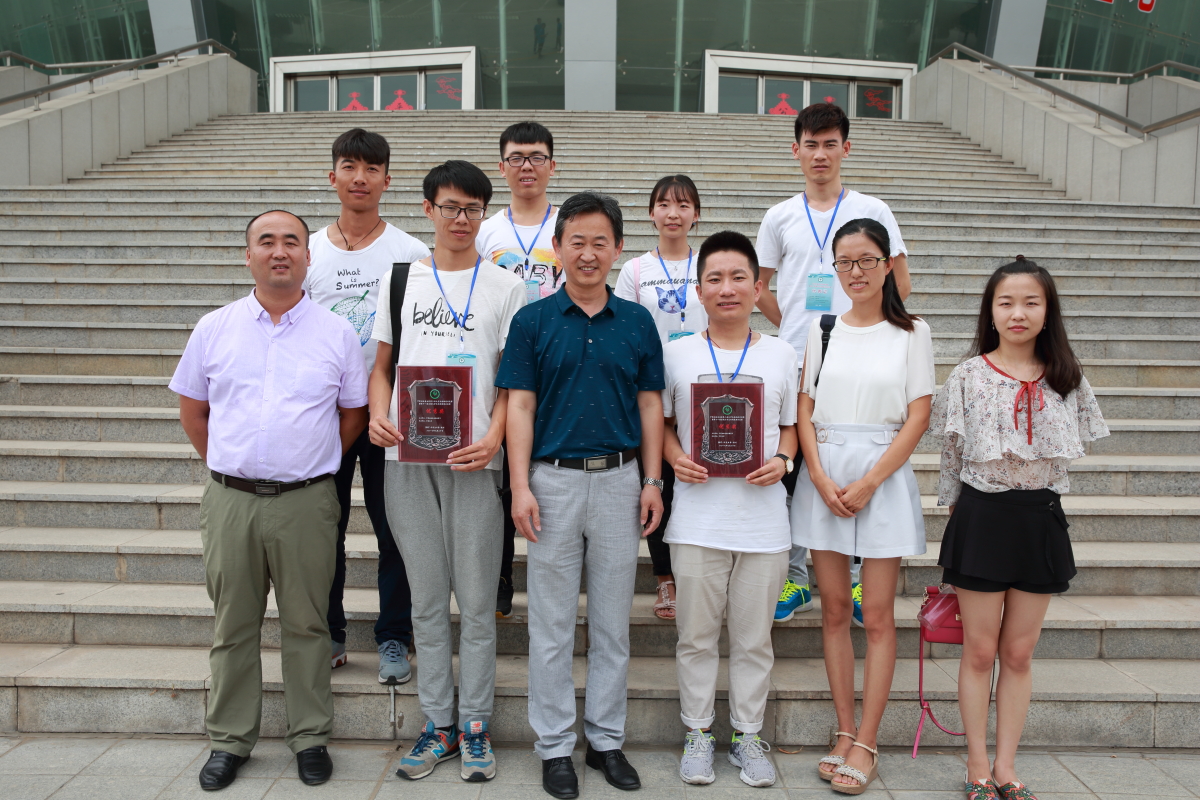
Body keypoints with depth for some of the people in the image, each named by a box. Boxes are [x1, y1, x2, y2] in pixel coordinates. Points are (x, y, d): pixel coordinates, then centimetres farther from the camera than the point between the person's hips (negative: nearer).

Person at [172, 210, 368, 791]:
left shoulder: (337, 334, 3)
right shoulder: (214, 328, 6)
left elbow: (353, 415, 10)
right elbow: (192, 409, 15)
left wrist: (312, 467, 8)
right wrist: (230, 465, 11)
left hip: (306, 502, -1)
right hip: (229, 500, 2)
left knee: (305, 624, 7)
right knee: (232, 626, 10)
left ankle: (310, 738, 21)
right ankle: (229, 741, 25)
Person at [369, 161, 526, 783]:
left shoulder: (504, 286, 6)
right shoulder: (399, 279, 12)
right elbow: (382, 364, 14)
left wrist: (493, 438, -14)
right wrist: (378, 416, -5)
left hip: (472, 457, -2)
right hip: (406, 455, 2)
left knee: (476, 598, 2)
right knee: (426, 598, 9)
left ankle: (474, 725, 16)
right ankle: (437, 724, 20)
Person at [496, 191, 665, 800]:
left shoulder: (637, 322, 7)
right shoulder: (533, 321, 1)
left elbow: (650, 406, 8)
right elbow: (519, 407, -2)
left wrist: (652, 482, 1)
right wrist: (520, 487, -10)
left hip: (620, 480, 2)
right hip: (554, 480, -2)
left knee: (612, 622, 10)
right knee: (552, 625, 6)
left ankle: (607, 738, 24)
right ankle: (555, 746, 18)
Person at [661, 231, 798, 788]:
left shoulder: (781, 355, 6)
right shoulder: (676, 353, 4)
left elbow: (791, 425, 11)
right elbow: (661, 421, 10)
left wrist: (781, 461, -8)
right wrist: (675, 458, -9)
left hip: (763, 518, 1)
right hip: (698, 517, 0)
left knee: (753, 638, 10)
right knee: (696, 634, 8)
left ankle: (748, 733, 26)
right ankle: (698, 732, 25)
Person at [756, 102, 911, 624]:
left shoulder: (872, 211, 5)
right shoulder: (781, 217, 9)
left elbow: (899, 286, 8)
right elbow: (758, 286, 16)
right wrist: (791, 325, 6)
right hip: (795, 364, 2)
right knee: (789, 471, 4)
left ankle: (858, 579, 16)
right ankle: (795, 580, 16)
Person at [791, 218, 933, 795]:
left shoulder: (912, 333, 3)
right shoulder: (821, 329, 9)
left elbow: (918, 418, -3)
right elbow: (803, 411, 5)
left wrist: (869, 482, -12)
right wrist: (821, 479, -8)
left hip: (883, 475, -2)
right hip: (824, 475, 2)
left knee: (876, 614, 0)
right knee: (834, 610, 6)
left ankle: (865, 745, 8)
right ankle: (844, 734, 17)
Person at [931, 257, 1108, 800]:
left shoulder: (1066, 379, 3)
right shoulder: (969, 376, -2)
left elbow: (1068, 450, 12)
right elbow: (952, 456, 3)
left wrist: (1033, 487, 5)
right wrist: (956, 511, 3)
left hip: (1040, 517, 2)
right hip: (981, 517, -2)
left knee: (1018, 653, 10)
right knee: (980, 651, 6)